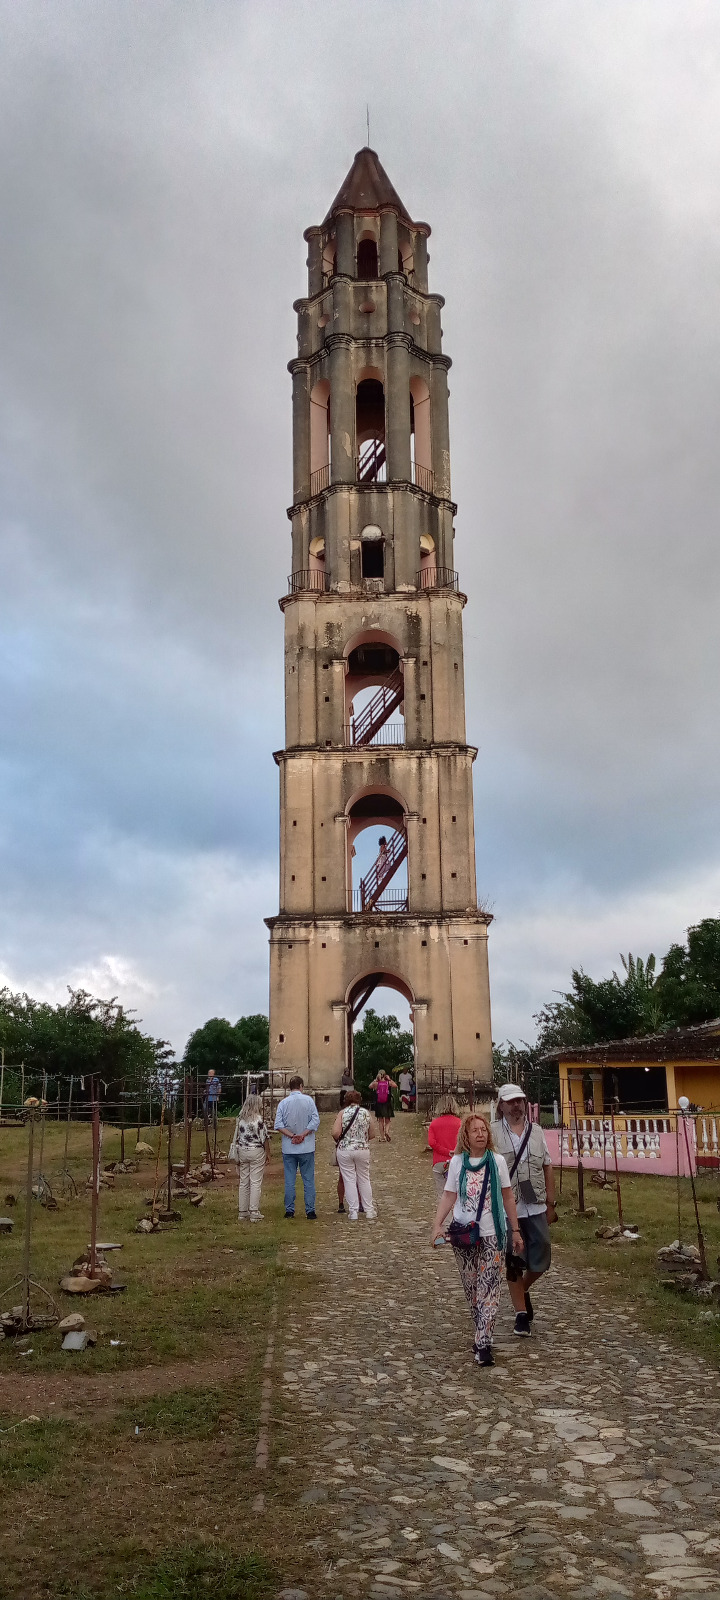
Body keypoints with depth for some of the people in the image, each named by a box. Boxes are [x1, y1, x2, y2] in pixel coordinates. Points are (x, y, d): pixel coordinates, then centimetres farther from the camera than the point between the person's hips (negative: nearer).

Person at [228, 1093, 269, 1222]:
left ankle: (242, 1212, 15)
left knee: (243, 1182, 11)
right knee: (255, 1182, 0)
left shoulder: (240, 1119, 3)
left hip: (242, 1151, 5)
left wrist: (237, 1155, 17)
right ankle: (254, 1212, 0)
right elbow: (265, 1138, -10)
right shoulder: (259, 1119, -13)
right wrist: (267, 1153, 1)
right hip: (256, 1152, -5)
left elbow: (236, 1138, 8)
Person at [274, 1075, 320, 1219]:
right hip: (306, 1148, -1)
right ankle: (310, 1211, 4)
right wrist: (302, 1135, -11)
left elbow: (278, 1124, -8)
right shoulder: (308, 1100, -3)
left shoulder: (283, 1103, 0)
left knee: (289, 1181, 8)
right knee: (308, 1180, 5)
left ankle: (289, 1210, 11)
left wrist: (291, 1135, -9)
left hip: (288, 1148, 1)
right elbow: (315, 1120, -11)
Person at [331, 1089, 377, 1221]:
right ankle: (369, 1211, 19)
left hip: (345, 1151, -2)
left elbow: (335, 1133, -14)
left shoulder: (342, 1113, -6)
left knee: (349, 1181, 6)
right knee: (364, 1180, 14)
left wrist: (340, 1141, 7)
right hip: (363, 1150, 2)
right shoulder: (366, 1113, 0)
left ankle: (353, 1213, 8)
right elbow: (372, 1134, 6)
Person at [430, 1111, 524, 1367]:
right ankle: (483, 1333, 28)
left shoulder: (497, 1161, 0)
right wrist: (437, 1224, -12)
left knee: (488, 1290, -7)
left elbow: (508, 1197, 6)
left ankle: (483, 1345, -7)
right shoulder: (457, 1162, 0)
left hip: (492, 1235, -1)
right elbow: (448, 1196, 0)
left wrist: (515, 1230, 7)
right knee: (471, 1289, 10)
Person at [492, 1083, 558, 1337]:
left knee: (541, 1260, 8)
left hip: (535, 1208, 3)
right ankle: (521, 1313, 18)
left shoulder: (536, 1131, 8)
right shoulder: (492, 1133, -4)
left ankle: (522, 1290, 36)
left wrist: (550, 1203, 8)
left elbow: (547, 1168, 11)